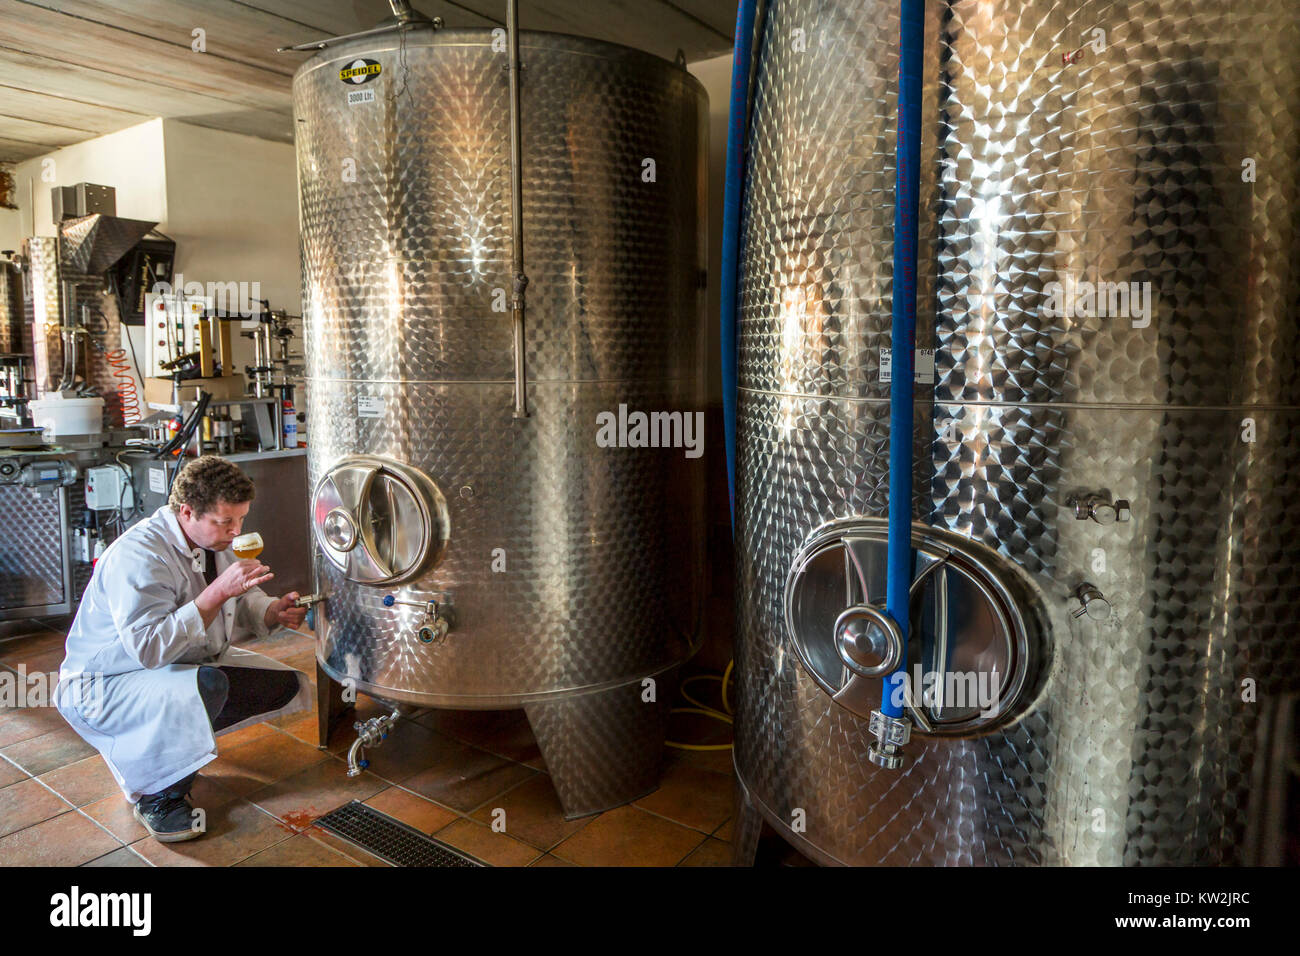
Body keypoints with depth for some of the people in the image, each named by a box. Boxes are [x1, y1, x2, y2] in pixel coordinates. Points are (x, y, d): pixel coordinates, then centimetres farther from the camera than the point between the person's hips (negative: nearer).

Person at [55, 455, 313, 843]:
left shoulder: (211, 539, -1)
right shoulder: (139, 555, -28)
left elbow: (240, 602, 13)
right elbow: (148, 649, -36)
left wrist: (273, 611, -9)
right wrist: (217, 593, -38)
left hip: (180, 665, 9)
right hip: (102, 687, -9)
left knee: (287, 685, -3)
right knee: (207, 687, -39)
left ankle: (176, 740, 8)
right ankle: (156, 797, -13)